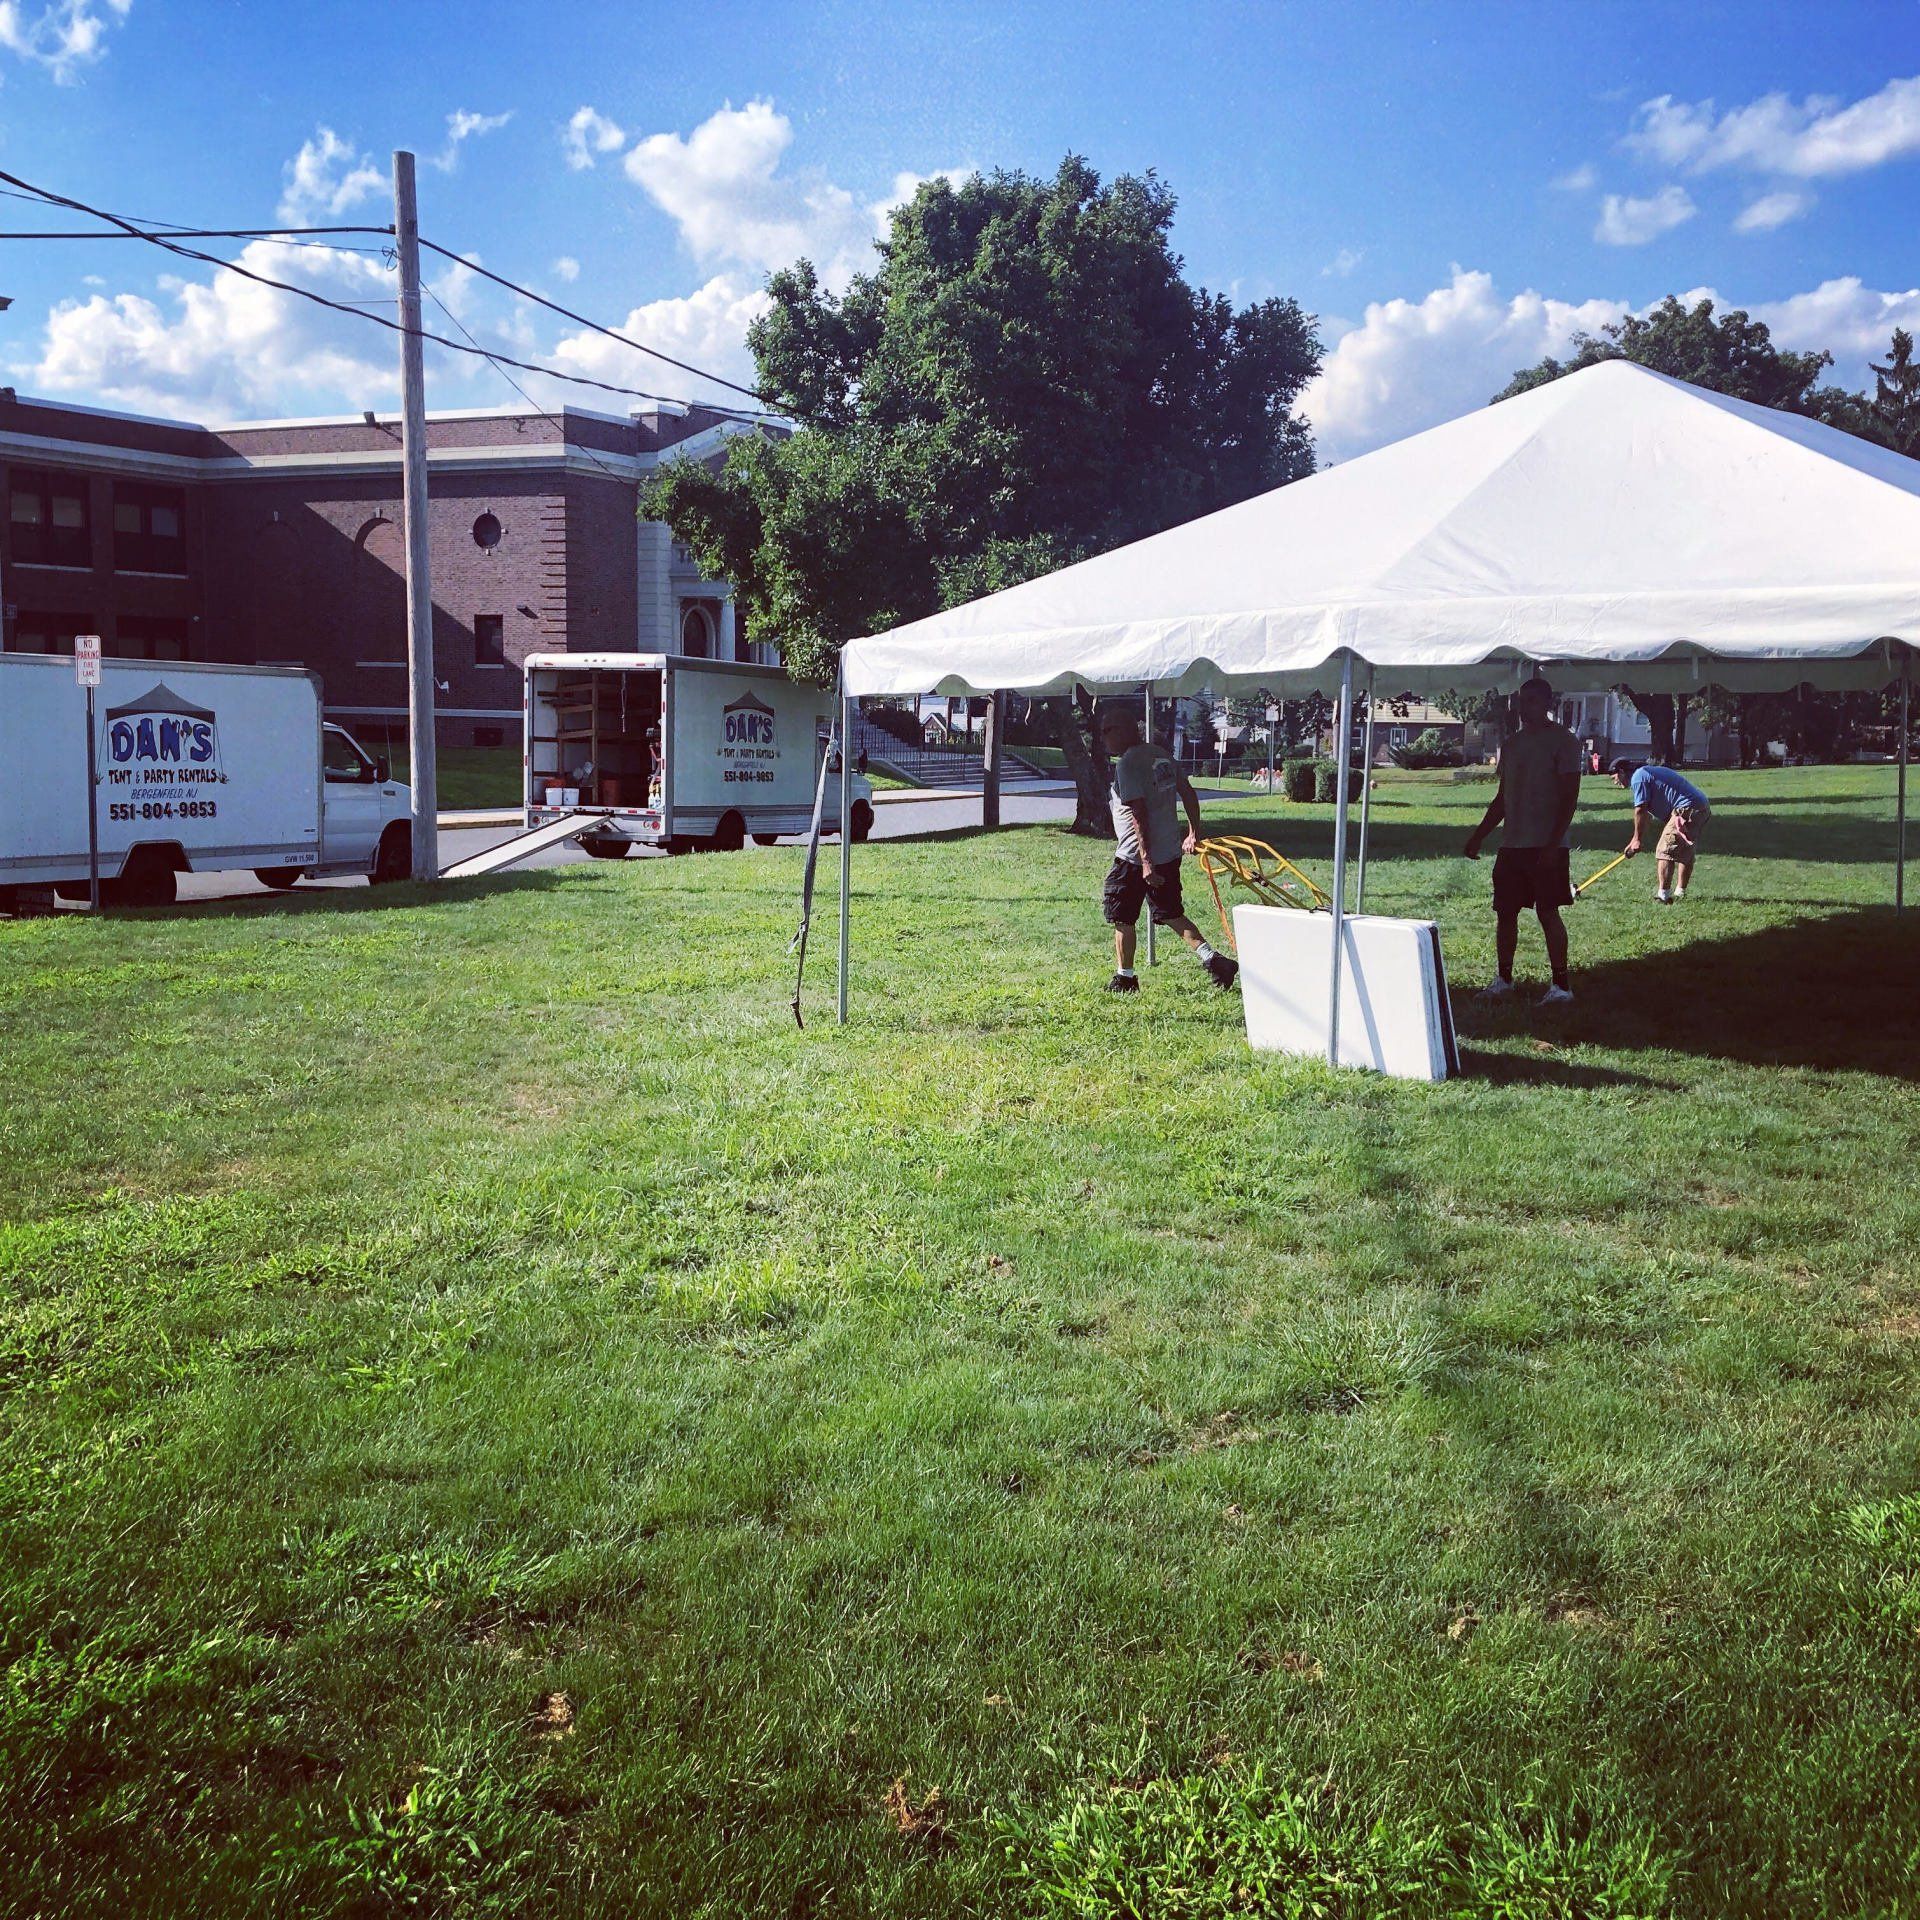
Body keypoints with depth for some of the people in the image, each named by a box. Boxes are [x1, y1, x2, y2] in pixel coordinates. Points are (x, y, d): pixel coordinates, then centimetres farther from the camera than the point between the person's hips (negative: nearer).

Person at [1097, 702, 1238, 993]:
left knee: (1122, 915, 6)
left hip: (1135, 858, -9)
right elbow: (1188, 792, 17)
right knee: (1171, 913, 16)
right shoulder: (1160, 755, 11)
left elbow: (1138, 814, -22)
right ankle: (1213, 959, 4)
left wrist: (1146, 861, -25)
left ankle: (1124, 978, 14)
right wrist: (1194, 832, 23)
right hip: (1170, 852, 9)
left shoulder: (1128, 763, -16)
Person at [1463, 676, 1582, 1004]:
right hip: (1511, 843, 7)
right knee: (1504, 912, 8)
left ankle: (1561, 985, -2)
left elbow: (1569, 797, -11)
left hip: (1546, 845, -7)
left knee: (1548, 912, -8)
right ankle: (1503, 980, 20)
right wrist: (1479, 835, 14)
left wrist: (1553, 843, -19)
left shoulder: (1562, 741, -6)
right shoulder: (1512, 743, 15)